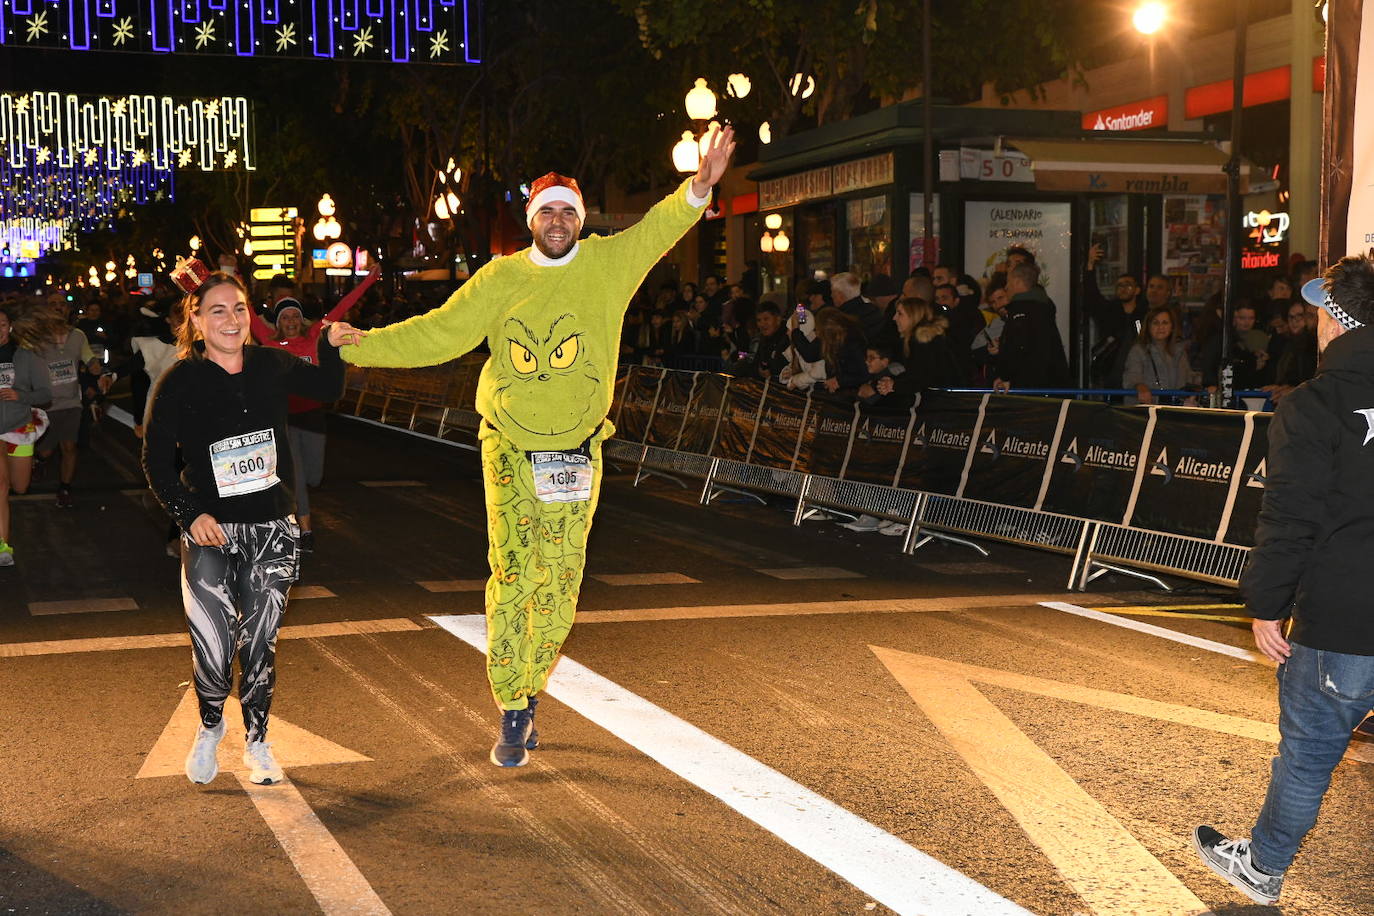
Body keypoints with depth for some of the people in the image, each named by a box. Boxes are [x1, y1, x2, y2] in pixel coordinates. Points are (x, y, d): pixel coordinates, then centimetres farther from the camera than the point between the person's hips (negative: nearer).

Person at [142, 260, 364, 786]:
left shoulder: (271, 366, 0)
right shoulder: (180, 382, -8)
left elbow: (326, 390, 21)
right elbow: (156, 462, -4)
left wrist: (332, 346, 5)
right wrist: (191, 513, -15)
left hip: (272, 530, 3)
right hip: (210, 533, -2)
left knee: (260, 645, 10)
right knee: (213, 653, -6)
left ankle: (256, 743, 30)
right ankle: (209, 728, 26)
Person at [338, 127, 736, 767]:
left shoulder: (608, 264, 1)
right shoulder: (500, 279, 3)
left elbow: (659, 228, -13)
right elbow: (438, 334, 6)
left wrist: (698, 188, -31)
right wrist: (357, 348, 2)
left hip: (576, 456, 0)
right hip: (509, 453, 0)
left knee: (558, 590, 4)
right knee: (511, 581, -6)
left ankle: (527, 693, 25)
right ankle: (512, 716, 4)